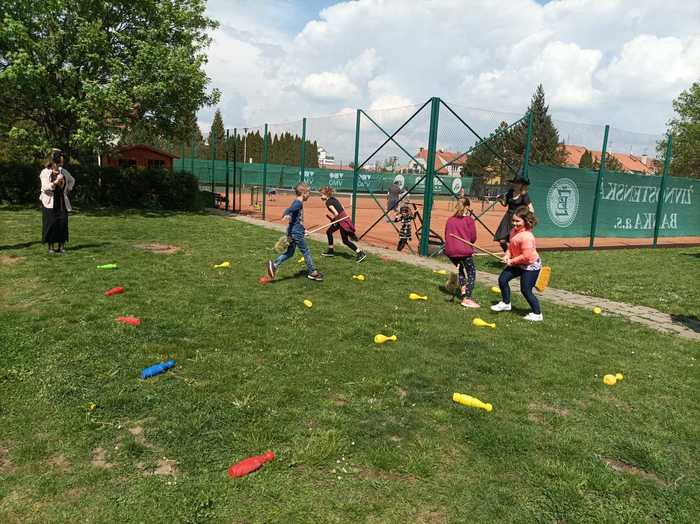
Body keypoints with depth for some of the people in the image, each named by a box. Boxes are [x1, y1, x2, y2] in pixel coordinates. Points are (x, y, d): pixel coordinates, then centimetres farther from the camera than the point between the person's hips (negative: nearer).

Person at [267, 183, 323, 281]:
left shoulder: (297, 202, 15)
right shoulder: (298, 202, -14)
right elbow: (289, 209, -34)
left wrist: (303, 229, 34)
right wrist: (286, 214, -56)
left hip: (294, 231, 9)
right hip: (296, 232, -9)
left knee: (290, 253, 12)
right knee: (306, 251, 4)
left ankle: (274, 264, 1)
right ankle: (312, 272, 15)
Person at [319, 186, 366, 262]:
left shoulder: (328, 202, -14)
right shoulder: (334, 199, 12)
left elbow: (336, 213, -23)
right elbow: (343, 208, 15)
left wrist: (333, 220, -4)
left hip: (342, 221, -10)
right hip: (344, 217, 10)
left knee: (345, 240, -3)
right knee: (329, 231, 20)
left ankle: (360, 253, -2)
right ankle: (330, 251, 29)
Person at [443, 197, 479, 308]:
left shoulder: (450, 220, 8)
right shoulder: (469, 220, -4)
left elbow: (446, 236, 12)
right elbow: (473, 238, -3)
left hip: (450, 251, 5)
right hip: (464, 251, -5)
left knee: (460, 269, 29)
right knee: (471, 272, 5)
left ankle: (463, 290, 25)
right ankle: (467, 299, -5)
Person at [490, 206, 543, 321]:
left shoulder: (526, 236, -30)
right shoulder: (514, 231, -2)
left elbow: (526, 256, -30)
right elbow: (511, 245, 13)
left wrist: (512, 261, -17)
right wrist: (507, 255, -7)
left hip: (530, 265, -9)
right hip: (517, 264, 9)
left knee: (526, 290, -3)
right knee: (502, 279, 10)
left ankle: (537, 314, 13)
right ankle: (506, 303, 29)